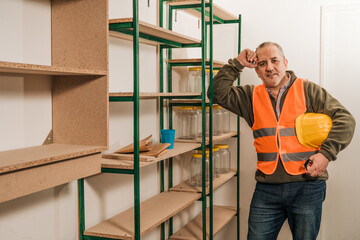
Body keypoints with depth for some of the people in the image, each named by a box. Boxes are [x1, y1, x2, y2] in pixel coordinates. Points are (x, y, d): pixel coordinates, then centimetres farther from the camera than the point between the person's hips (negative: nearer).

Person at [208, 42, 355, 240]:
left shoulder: (308, 91, 2)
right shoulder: (251, 97, 10)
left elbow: (344, 119, -2)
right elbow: (218, 93, 1)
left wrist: (326, 153, -13)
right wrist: (237, 64, -2)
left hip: (307, 187, -2)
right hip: (266, 189, 2)